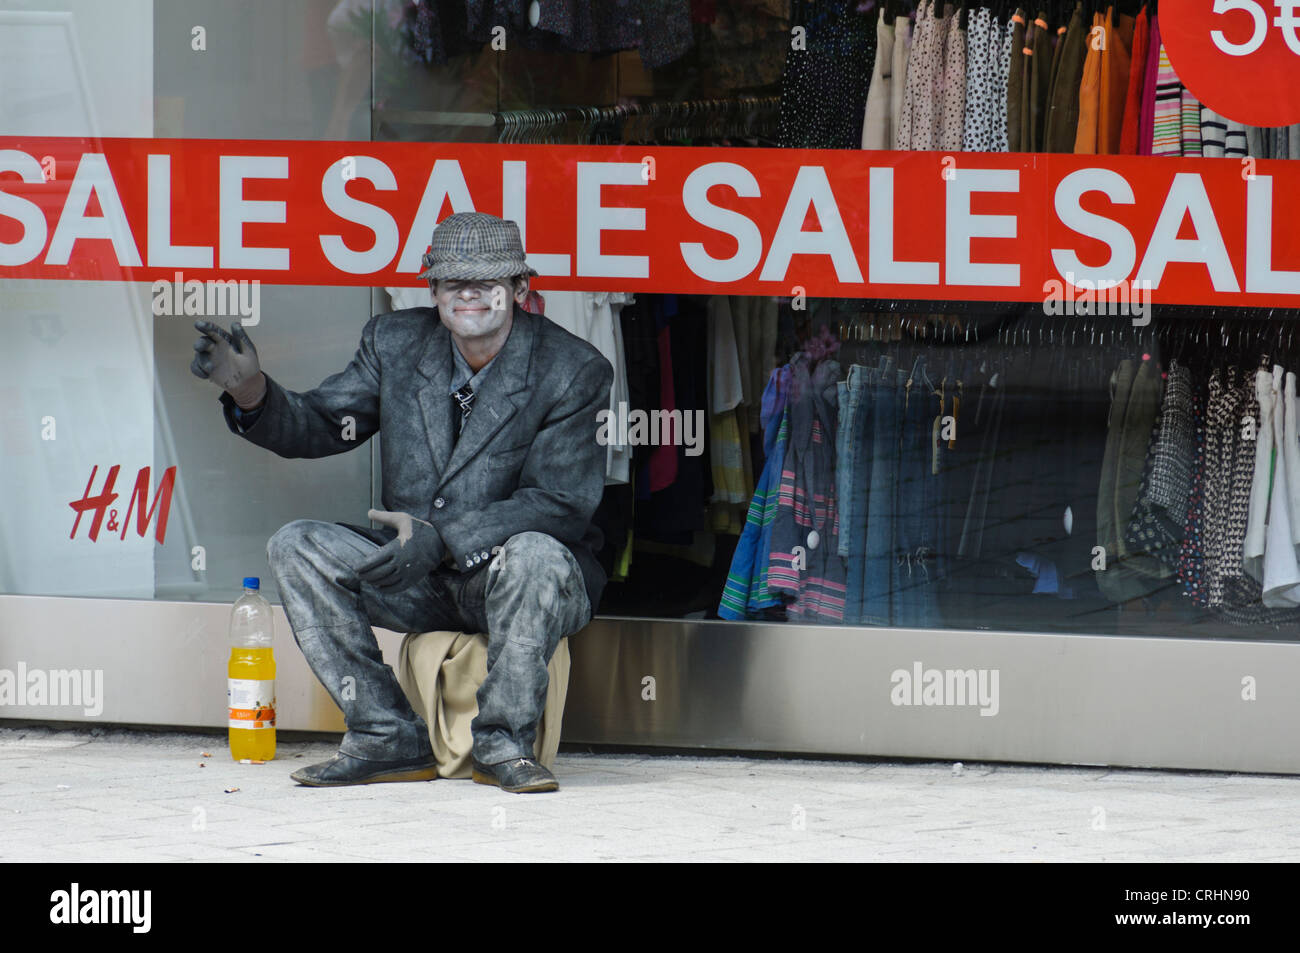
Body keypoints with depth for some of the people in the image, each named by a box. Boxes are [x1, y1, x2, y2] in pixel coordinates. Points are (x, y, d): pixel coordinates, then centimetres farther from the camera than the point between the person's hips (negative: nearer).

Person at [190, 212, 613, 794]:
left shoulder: (573, 370, -12)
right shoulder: (396, 342, 2)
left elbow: (561, 503, -18)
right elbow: (320, 426, 7)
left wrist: (442, 538, -30)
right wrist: (252, 391, -16)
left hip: (509, 578, -5)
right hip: (416, 577, 5)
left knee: (536, 554, -38)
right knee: (296, 547, -15)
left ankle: (503, 743, -21)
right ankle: (388, 740, -15)